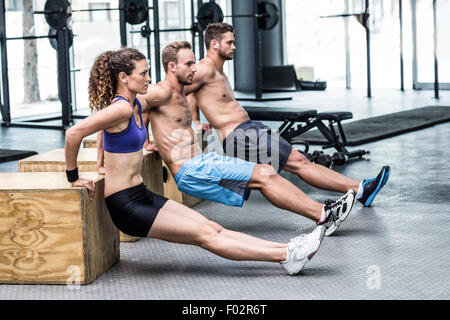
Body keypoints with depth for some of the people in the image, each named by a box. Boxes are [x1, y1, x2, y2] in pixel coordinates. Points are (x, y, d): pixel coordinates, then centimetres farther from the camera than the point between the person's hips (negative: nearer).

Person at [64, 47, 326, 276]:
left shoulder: (137, 106, 9)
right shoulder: (121, 108, -19)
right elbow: (73, 133, -25)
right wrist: (74, 178, -16)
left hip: (142, 195, 9)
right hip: (125, 204, -9)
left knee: (213, 228, 2)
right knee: (206, 236, -8)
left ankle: (286, 251, -1)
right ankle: (287, 256, -9)